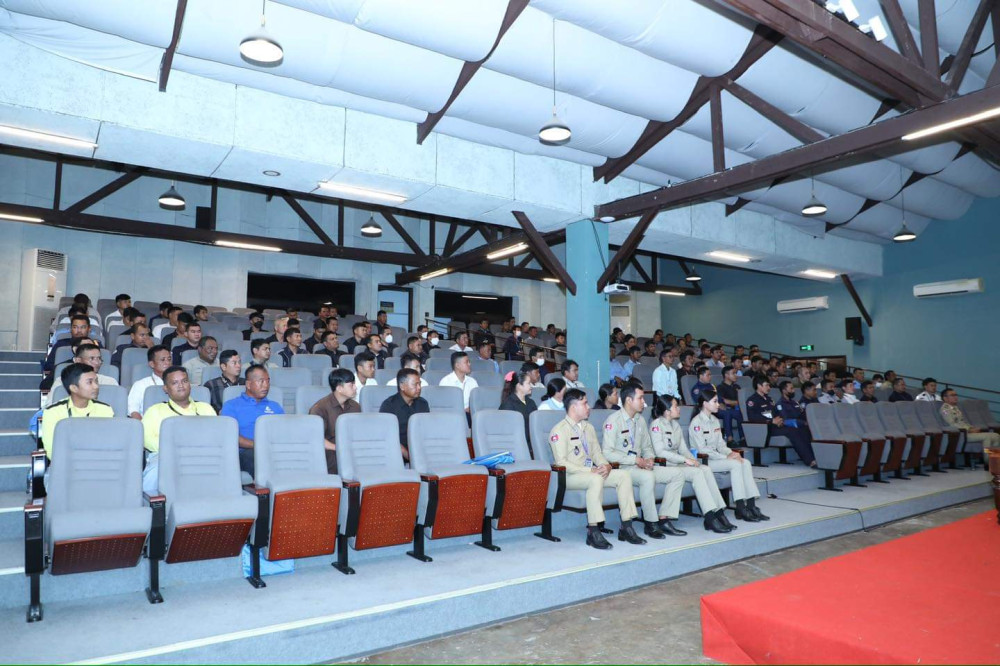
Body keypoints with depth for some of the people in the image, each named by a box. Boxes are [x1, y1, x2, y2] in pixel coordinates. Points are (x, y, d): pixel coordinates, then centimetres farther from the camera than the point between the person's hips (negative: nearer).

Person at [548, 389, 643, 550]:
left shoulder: (589, 428, 18)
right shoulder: (559, 430, -9)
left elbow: (597, 452, 18)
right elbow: (561, 463, -16)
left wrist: (606, 465, -6)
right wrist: (590, 471, -21)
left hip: (592, 473, 8)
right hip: (569, 476, -8)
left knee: (624, 475, -11)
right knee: (596, 479, -36)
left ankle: (626, 528, -11)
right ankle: (593, 532, -31)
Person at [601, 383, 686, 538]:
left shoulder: (640, 420, 14)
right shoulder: (614, 421, -11)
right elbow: (607, 453, -18)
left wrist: (649, 459, -2)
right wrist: (635, 460, -18)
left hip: (641, 466, 8)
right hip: (621, 469, -8)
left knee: (677, 474, -5)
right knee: (648, 477, -36)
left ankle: (663, 519, -7)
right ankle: (651, 523, -20)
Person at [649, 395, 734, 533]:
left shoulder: (676, 424, 18)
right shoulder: (657, 424, -8)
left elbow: (683, 448, 16)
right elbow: (660, 452, -16)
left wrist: (694, 460, -5)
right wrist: (685, 460, -18)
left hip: (678, 463, 7)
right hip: (664, 465, -7)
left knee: (706, 469, -16)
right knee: (697, 472, -26)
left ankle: (718, 513, -20)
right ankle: (710, 518, -26)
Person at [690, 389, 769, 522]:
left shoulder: (715, 420, 15)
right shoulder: (697, 422, -12)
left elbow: (720, 444, 15)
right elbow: (702, 449, -18)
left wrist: (730, 453, -7)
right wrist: (726, 457, -19)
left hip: (715, 456, 8)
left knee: (746, 463, -13)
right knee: (735, 464, -25)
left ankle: (751, 505, -16)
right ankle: (741, 509, -23)